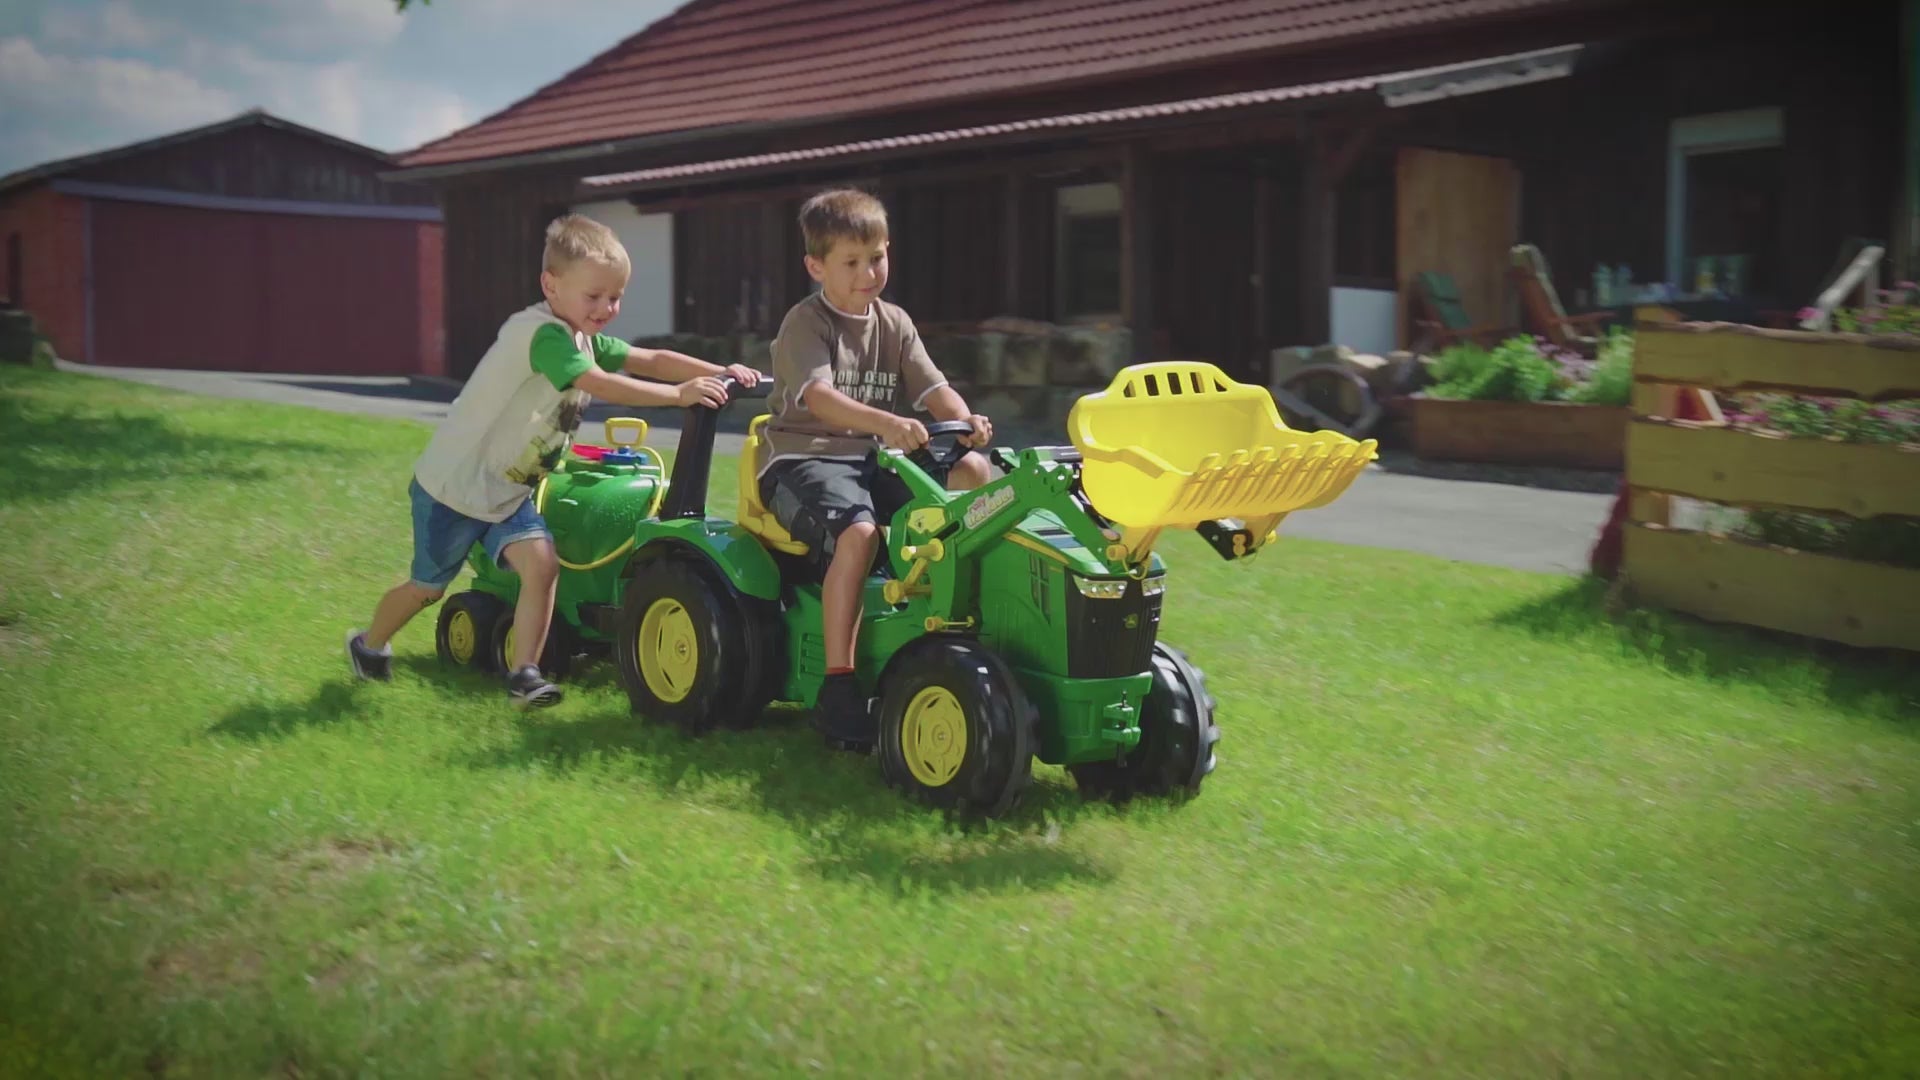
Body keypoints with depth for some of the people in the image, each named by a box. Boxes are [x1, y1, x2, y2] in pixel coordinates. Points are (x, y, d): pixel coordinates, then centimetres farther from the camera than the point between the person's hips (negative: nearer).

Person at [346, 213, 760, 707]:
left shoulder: (585, 338, 1)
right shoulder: (542, 334, -27)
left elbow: (652, 360, -2)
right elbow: (602, 385, -37)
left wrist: (719, 373, -15)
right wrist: (681, 394, -39)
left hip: (507, 490, 7)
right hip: (453, 483, -7)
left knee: (541, 564, -14)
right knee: (428, 586, 10)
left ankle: (523, 673, -7)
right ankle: (369, 645, 37)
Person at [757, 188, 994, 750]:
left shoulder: (894, 324, 14)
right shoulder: (805, 324, -6)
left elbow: (933, 388, 4)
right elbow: (819, 397, -24)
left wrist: (965, 419, -20)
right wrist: (884, 423, -42)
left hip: (873, 458, 6)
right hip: (802, 457, -6)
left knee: (972, 471, -15)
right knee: (857, 530, -35)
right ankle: (838, 686, -30)